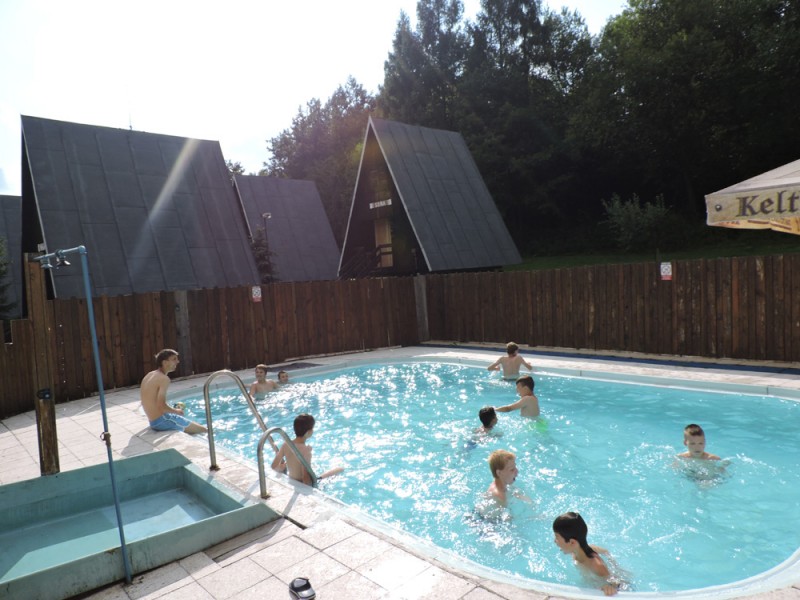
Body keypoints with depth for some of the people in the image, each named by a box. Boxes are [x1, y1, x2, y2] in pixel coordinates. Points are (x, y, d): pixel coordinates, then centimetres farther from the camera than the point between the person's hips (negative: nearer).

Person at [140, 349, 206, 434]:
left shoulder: (149, 375, 10)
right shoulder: (164, 379, -18)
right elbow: (161, 406, -27)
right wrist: (176, 411, -10)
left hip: (153, 422, 10)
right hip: (162, 421, -10)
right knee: (204, 430, -3)